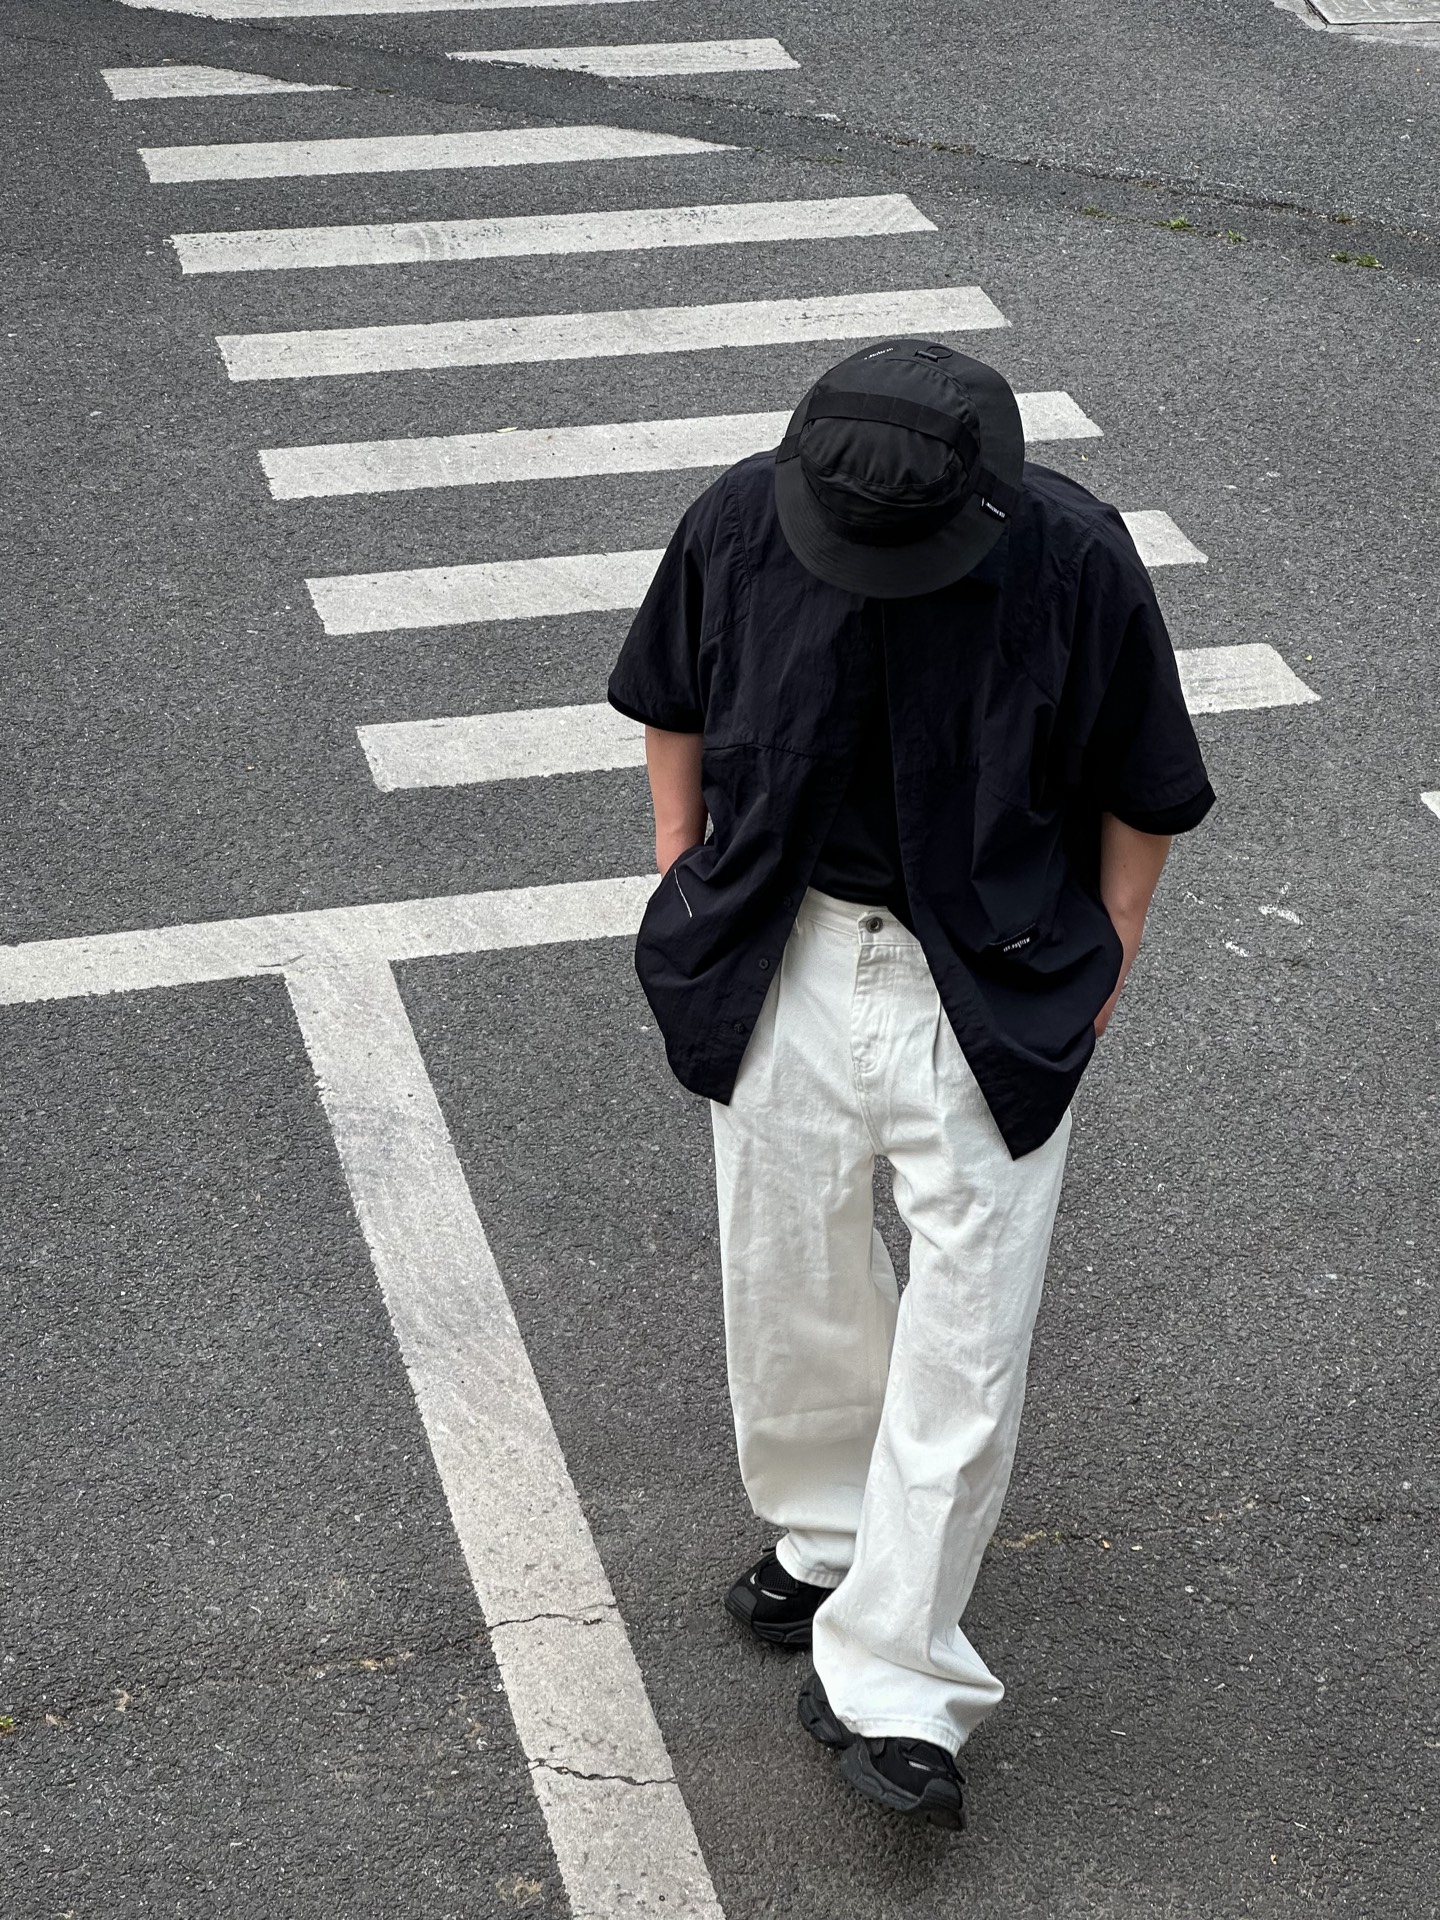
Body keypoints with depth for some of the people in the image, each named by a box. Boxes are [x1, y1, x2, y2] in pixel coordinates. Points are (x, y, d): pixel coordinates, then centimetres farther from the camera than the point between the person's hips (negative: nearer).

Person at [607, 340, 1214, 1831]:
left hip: (994, 993, -2)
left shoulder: (1075, 557, -18)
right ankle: (826, 1539, 43)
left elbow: (1143, 787, -3)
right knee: (788, 1285, 16)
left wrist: (1104, 958, 0)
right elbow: (672, 703, 9)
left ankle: (891, 1688, 9)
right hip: (787, 962, 3)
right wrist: (683, 873, 7)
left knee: (965, 1344, -2)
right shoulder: (739, 521, -12)